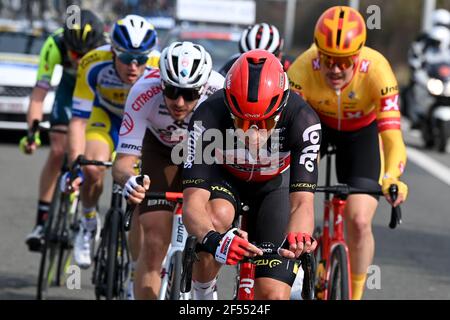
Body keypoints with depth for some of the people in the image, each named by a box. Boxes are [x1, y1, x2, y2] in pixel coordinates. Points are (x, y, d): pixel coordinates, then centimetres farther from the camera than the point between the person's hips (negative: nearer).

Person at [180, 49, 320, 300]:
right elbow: (193, 204, -41)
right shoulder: (208, 117, -36)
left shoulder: (302, 120, -35)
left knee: (273, 295, -12)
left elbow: (302, 201, -40)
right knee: (218, 216, -36)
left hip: (274, 185, 1)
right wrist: (213, 239, -62)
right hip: (224, 179, 0)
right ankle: (202, 295, -11)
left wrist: (298, 237, -63)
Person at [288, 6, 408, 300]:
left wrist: (392, 178, -61)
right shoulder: (304, 69, -36)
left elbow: (391, 133, -43)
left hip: (362, 131, -1)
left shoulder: (376, 70, -37)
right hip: (315, 123, 1)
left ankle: (355, 294, 9)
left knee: (359, 222, -11)